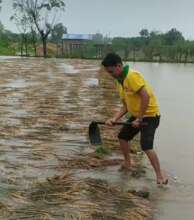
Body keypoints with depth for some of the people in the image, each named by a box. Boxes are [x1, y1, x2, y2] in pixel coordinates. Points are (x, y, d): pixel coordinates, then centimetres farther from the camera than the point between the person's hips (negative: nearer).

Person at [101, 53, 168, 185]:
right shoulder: (120, 81, 6)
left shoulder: (132, 76, -23)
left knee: (146, 146, -18)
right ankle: (127, 163, 36)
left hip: (150, 115, -10)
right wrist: (114, 119, -5)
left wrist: (140, 119, -23)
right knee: (123, 137, 16)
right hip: (136, 115, 10)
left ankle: (160, 176, -4)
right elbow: (125, 106, 8)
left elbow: (145, 97, -29)